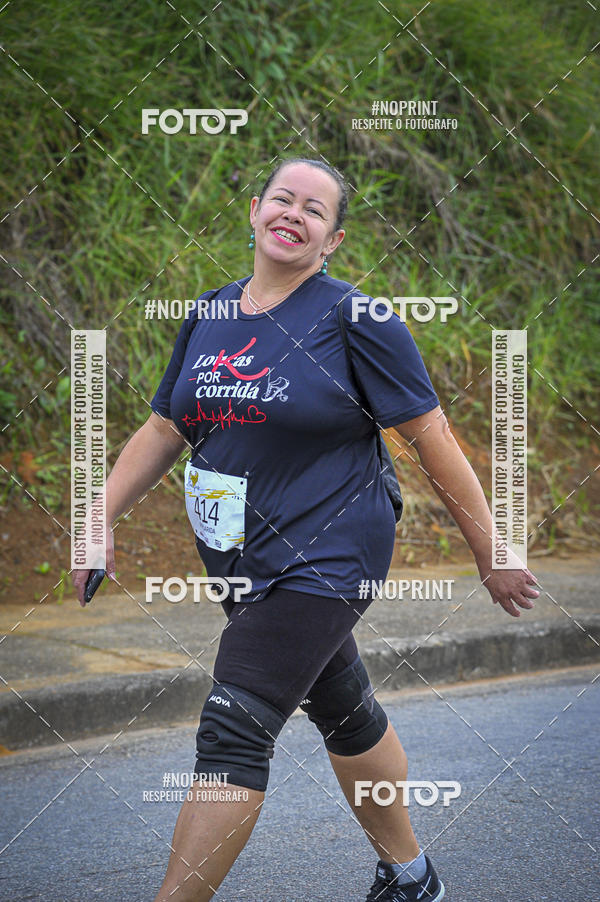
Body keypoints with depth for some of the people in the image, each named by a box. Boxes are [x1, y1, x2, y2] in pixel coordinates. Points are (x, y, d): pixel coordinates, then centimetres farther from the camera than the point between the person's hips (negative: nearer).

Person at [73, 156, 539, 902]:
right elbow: (163, 430, 15)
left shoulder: (353, 321, -11)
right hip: (241, 562, 7)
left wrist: (493, 559, -6)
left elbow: (434, 441, -8)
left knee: (233, 734, -14)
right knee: (344, 713, 21)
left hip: (323, 559, -7)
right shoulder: (209, 316, 7)